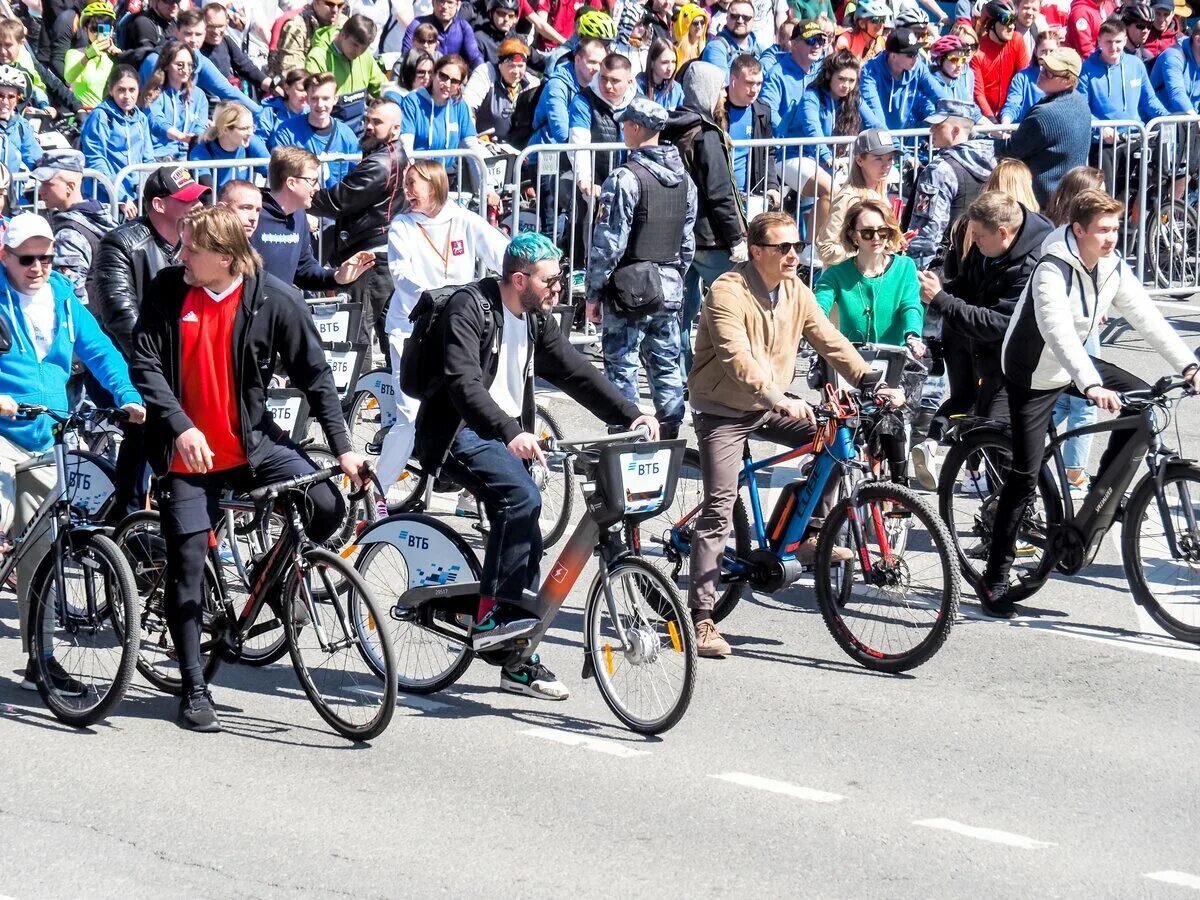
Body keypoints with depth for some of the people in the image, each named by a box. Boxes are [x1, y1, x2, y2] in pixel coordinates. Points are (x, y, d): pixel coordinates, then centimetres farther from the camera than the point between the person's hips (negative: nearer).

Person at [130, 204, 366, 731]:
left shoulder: (275, 301, -10)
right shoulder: (168, 291, -6)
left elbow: (314, 375, -4)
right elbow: (144, 363, -8)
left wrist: (342, 446, -9)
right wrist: (179, 426, -22)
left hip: (253, 445, 0)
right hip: (187, 453, 0)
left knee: (328, 508, -19)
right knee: (187, 569, 0)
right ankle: (194, 689, 12)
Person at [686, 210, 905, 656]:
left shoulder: (796, 292, 0)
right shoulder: (728, 292, -21)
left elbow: (831, 342, 0)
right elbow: (737, 358, -34)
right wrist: (779, 398, -47)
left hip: (769, 408, 6)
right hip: (723, 411, -6)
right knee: (719, 511, -12)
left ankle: (811, 535, 0)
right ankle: (701, 618, -11)